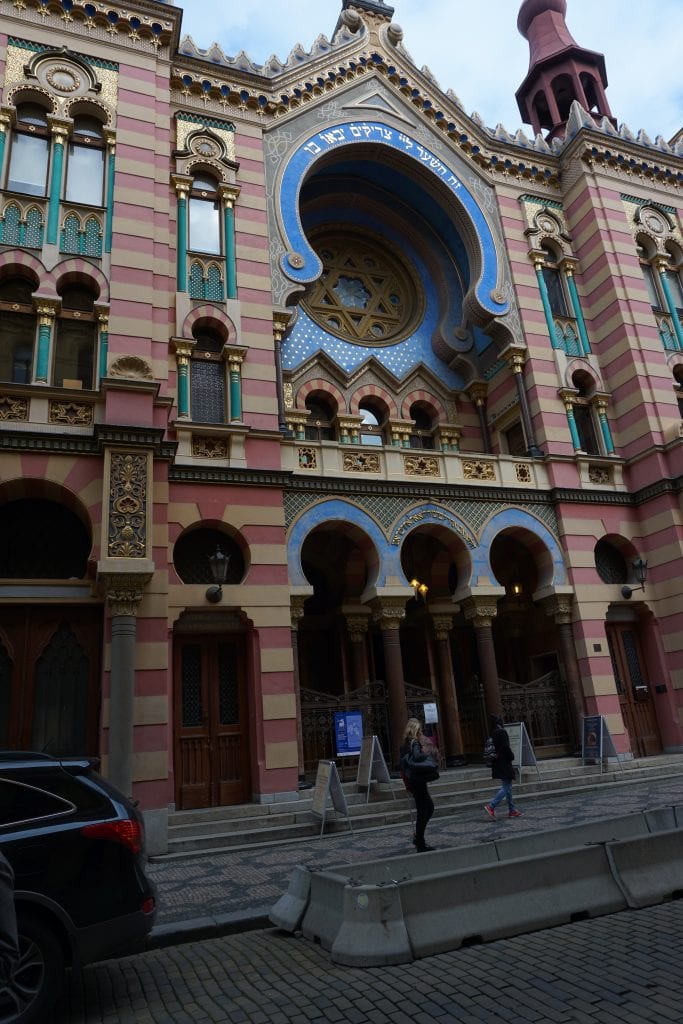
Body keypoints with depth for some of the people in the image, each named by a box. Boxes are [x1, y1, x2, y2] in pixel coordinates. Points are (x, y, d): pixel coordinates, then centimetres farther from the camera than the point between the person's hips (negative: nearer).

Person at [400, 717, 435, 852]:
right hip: (418, 781, -9)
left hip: (411, 781, 9)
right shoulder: (415, 742, -16)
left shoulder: (405, 744, 10)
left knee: (429, 807, 19)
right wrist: (427, 755, -17)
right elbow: (417, 756, -35)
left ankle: (418, 837, 22)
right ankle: (420, 844, 7)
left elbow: (402, 763, 15)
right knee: (422, 811, 0)